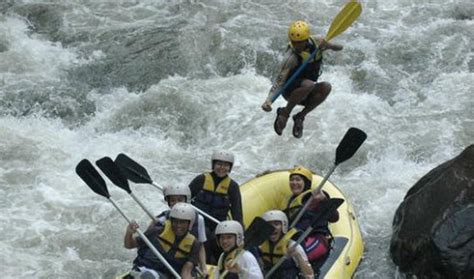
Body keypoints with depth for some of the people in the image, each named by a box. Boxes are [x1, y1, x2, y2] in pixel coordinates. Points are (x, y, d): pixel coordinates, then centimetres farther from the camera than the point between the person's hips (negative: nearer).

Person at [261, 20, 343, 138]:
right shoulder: (292, 57, -28)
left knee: (326, 87, -27)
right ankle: (284, 113, -15)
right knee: (308, 84, -37)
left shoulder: (317, 43, -12)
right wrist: (268, 100, -46)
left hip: (307, 94, 5)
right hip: (290, 91, -5)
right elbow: (279, 82, -35)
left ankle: (300, 117, -15)